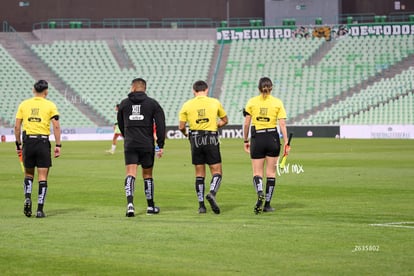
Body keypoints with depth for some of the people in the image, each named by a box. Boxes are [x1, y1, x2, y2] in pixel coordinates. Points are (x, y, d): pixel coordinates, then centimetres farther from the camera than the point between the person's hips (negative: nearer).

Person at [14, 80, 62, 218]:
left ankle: (27, 197, -4)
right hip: (43, 142, -2)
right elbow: (56, 126, -7)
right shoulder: (50, 105, 0)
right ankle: (40, 209, -1)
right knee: (42, 177, 2)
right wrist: (58, 145, -3)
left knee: (28, 173, 19)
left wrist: (18, 144, 12)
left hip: (28, 141, 2)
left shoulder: (23, 104, 6)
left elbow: (17, 126, 5)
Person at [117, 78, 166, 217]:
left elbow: (120, 124, 17)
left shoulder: (124, 103, 6)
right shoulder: (152, 103, 2)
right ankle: (151, 207, 22)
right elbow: (160, 124, -4)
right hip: (147, 144, 0)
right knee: (147, 175, 12)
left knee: (130, 174, -4)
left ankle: (130, 203, -26)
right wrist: (160, 145, -2)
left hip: (129, 144, 0)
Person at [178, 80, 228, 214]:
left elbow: (181, 127, 2)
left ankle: (201, 205, 7)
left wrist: (185, 133, 23)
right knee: (217, 172, 3)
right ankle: (212, 193, -23)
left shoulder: (187, 105, 3)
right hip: (211, 139, -2)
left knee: (199, 174, 9)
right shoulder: (215, 102, 3)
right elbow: (225, 120, 14)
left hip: (195, 139, 2)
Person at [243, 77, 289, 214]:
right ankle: (267, 204, 10)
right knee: (271, 172, 9)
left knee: (257, 173, 5)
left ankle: (260, 194, -24)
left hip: (257, 139, 0)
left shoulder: (251, 102, -1)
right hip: (273, 138, 0)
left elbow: (246, 123, -1)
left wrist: (246, 141, 9)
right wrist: (286, 142, -4)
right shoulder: (277, 102, -1)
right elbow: (282, 124, -6)